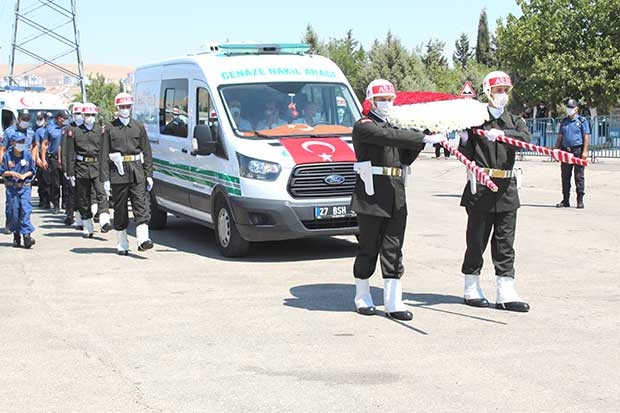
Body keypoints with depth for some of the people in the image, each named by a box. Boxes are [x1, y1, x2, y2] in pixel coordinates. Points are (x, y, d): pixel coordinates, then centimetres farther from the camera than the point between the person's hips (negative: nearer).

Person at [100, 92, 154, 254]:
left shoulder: (139, 127, 11)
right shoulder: (110, 129, 5)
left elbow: (147, 152, 11)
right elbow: (104, 155, 1)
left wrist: (149, 174, 3)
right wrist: (105, 178, -7)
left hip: (137, 173, 1)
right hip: (118, 174, -1)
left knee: (141, 205, -11)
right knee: (120, 209, 6)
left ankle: (143, 239, -18)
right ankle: (122, 244, 14)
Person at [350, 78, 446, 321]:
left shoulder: (392, 126, 20)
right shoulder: (363, 127, -5)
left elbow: (405, 159, 13)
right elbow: (389, 137, -23)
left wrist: (419, 143, -3)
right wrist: (423, 138, -27)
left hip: (396, 197, 7)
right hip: (372, 196, -7)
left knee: (393, 250, 3)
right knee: (369, 248, 2)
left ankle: (393, 303, 3)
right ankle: (362, 298, 17)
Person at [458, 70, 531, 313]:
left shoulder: (514, 120, 13)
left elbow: (526, 138, -9)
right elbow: (466, 154, -1)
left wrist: (502, 134, -25)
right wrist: (464, 137, -19)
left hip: (507, 189, 4)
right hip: (480, 189, -4)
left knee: (505, 242, 4)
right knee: (476, 240, 4)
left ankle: (505, 294, 6)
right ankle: (471, 290, 16)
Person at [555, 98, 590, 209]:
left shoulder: (582, 121, 2)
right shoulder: (564, 121, 17)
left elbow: (586, 137, -4)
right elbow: (560, 137, 19)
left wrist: (585, 151, -13)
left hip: (578, 151, -5)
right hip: (565, 151, 5)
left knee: (579, 177, -3)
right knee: (565, 176, 5)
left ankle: (580, 200, 1)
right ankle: (565, 200, 11)